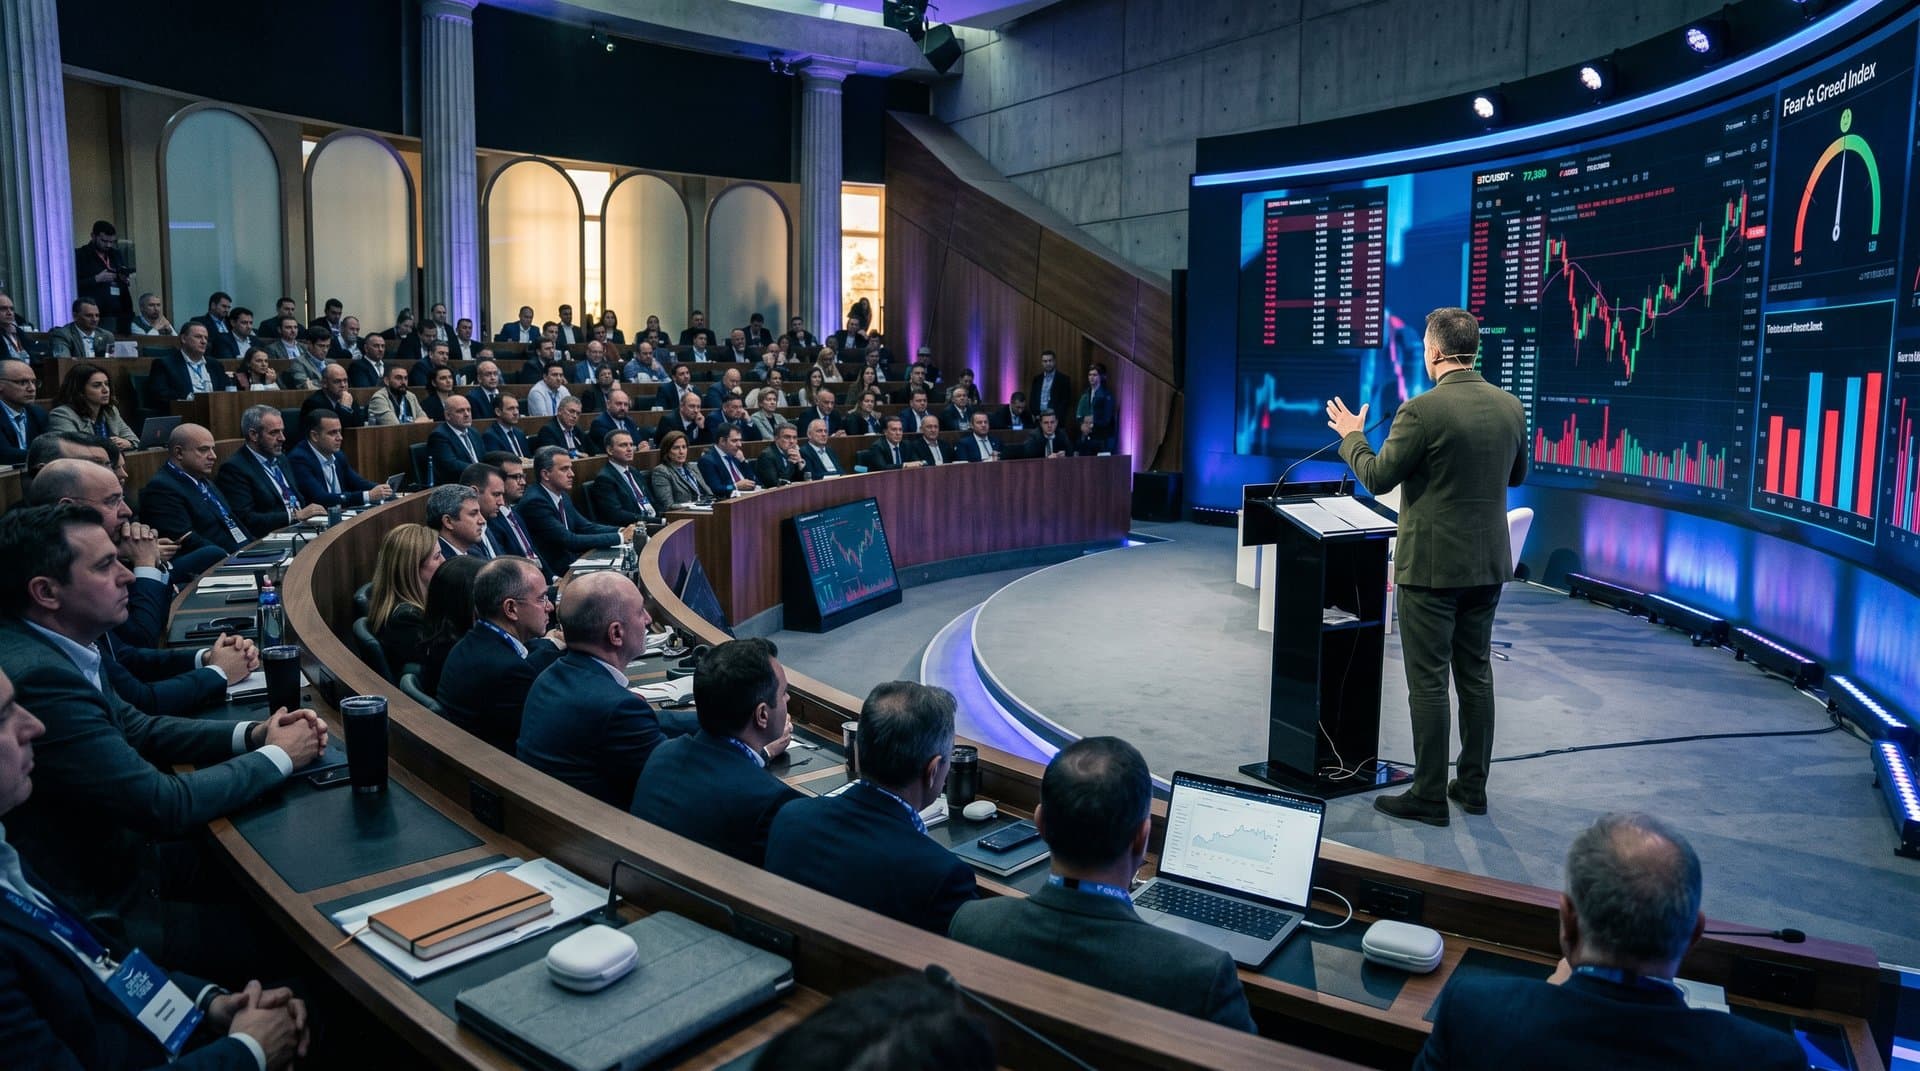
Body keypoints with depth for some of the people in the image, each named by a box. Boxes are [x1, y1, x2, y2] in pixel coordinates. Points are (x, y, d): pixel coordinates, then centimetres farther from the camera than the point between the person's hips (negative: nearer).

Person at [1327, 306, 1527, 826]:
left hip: (1431, 566, -7)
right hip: (1487, 563, 7)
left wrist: (1351, 437, 6)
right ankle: (1473, 785, 25)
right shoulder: (1510, 407, 4)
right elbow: (1516, 475, 17)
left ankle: (1429, 796, 8)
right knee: (1476, 675, 15)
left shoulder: (1422, 412, -18)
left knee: (1428, 682, 1)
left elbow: (1377, 478, -11)